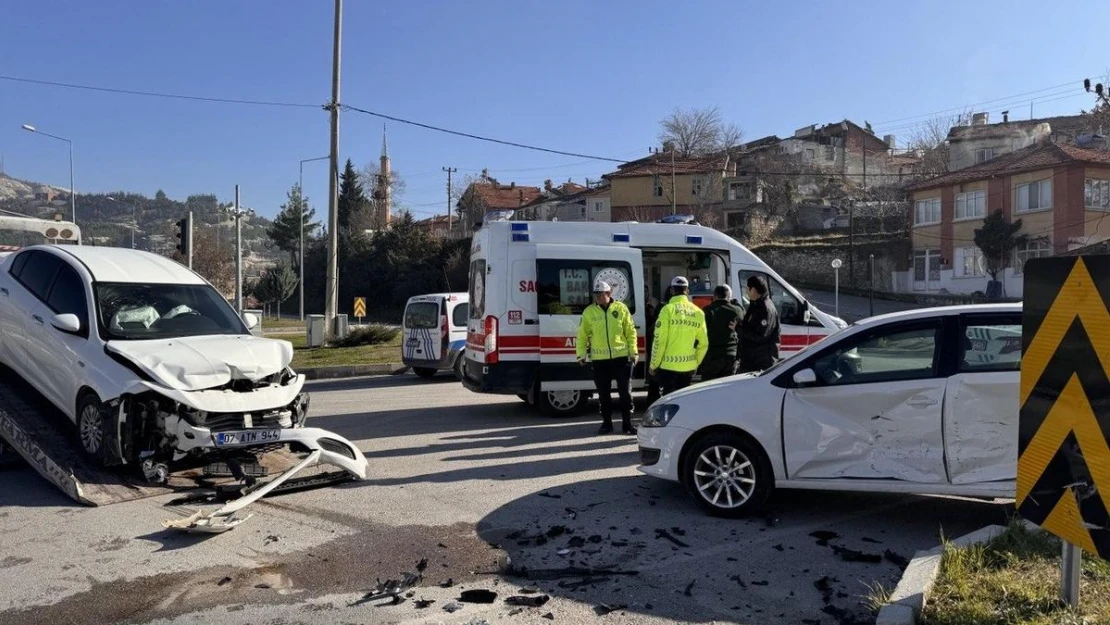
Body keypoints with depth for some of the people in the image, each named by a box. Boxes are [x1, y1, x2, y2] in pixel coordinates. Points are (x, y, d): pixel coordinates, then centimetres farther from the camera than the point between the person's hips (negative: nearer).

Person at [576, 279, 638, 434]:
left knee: (625, 392, 4)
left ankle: (627, 423, 14)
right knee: (603, 393, 9)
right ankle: (606, 423, 22)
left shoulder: (621, 308, 1)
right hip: (599, 359, 1)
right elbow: (582, 335, 6)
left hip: (621, 357, -1)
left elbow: (631, 331, 5)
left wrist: (633, 352, 1)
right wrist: (581, 354, 0)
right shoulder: (589, 312, 3)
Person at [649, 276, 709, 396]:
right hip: (689, 367, 4)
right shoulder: (698, 312, 4)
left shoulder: (668, 309, -9)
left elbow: (659, 340, -11)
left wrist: (654, 365, -2)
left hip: (669, 366, -4)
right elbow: (703, 344, 6)